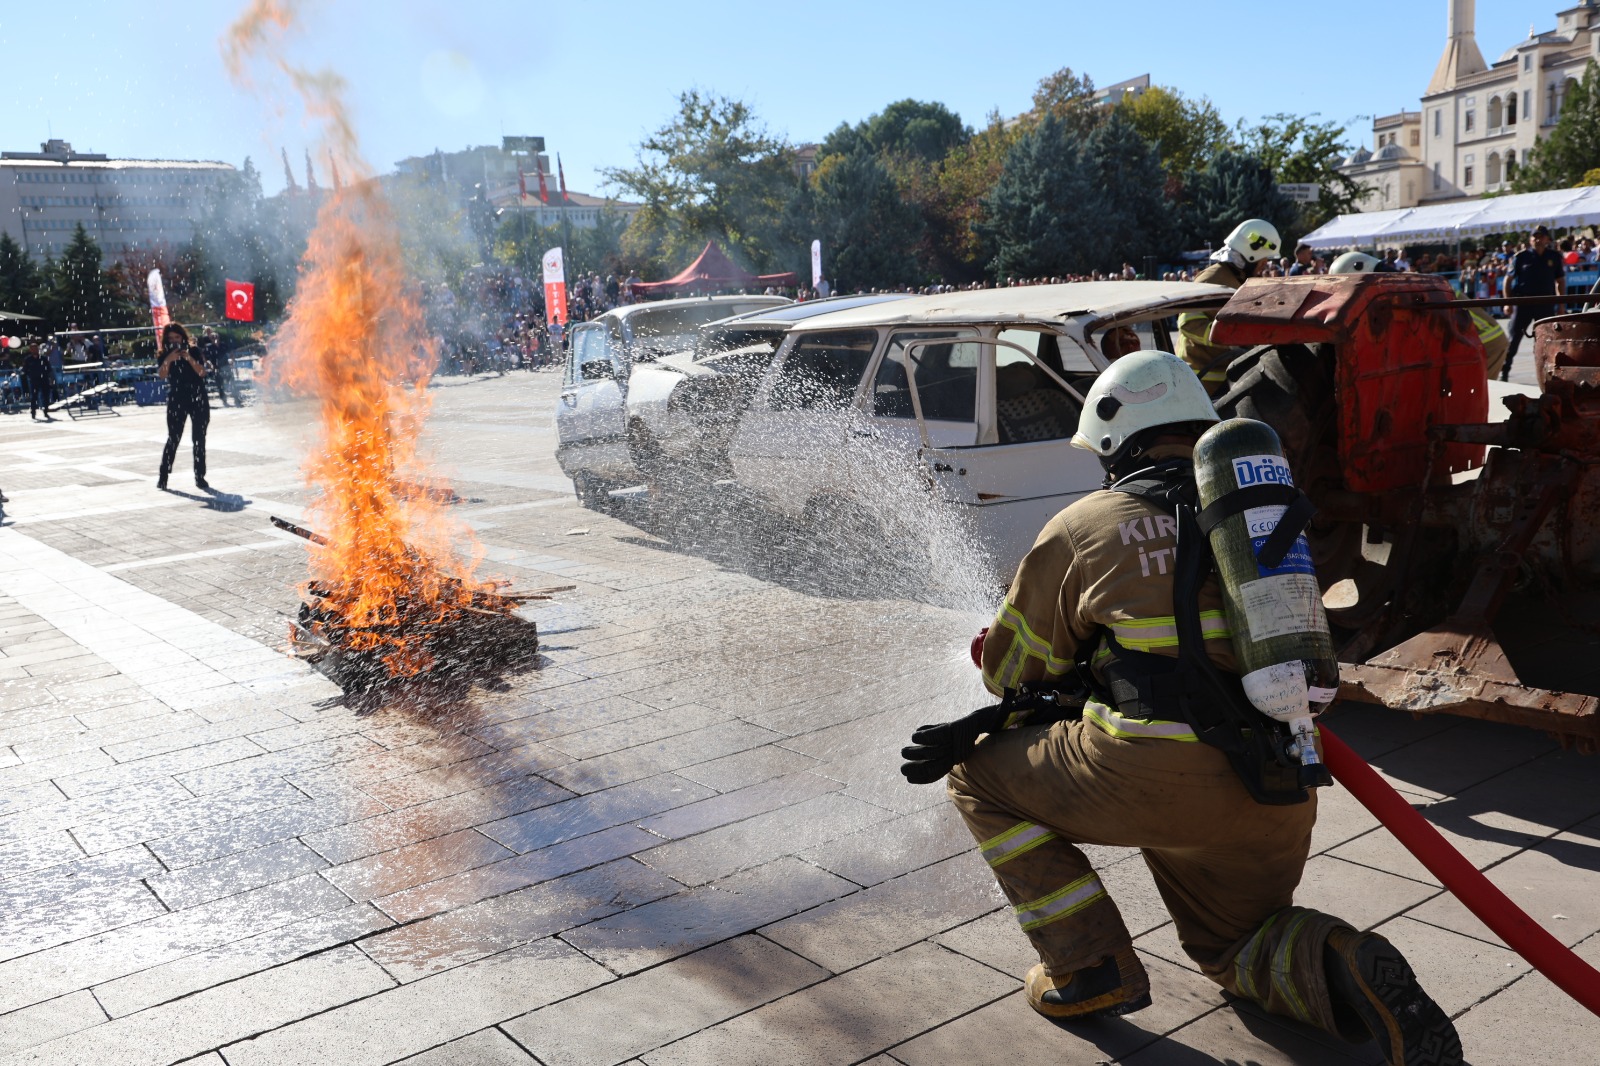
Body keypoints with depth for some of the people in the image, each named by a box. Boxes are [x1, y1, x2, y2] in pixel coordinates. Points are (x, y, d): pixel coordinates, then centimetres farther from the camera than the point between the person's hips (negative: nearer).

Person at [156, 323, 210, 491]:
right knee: (173, 438, -5)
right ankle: (163, 476, -1)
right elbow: (161, 375, -12)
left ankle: (200, 477, 5)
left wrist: (190, 359, -22)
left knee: (199, 439, 0)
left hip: (198, 399, 1)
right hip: (176, 400, -1)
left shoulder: (193, 352, 4)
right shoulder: (164, 356, 3)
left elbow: (202, 372, -8)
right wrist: (168, 360, -27)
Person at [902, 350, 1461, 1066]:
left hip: (1153, 782, -6)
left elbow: (1008, 669, 13)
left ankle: (1090, 968, 10)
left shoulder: (1082, 526, 2)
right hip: (1277, 794, 6)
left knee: (978, 775, 17)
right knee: (1230, 945, 31)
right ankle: (1342, 970, -1)